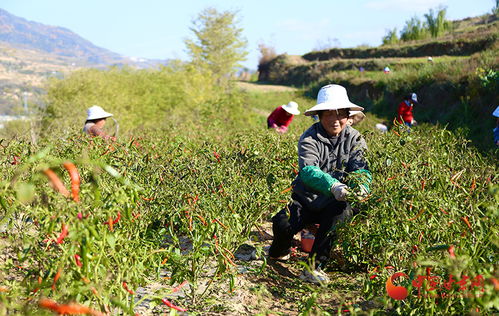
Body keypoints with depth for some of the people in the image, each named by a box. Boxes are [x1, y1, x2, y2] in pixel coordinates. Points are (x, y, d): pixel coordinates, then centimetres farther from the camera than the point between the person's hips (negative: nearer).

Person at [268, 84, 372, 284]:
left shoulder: (354, 139, 1)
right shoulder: (309, 138, -9)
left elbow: (361, 169, -12)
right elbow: (308, 171, -26)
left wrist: (361, 186, -38)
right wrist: (333, 186, -46)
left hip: (334, 202, 1)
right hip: (306, 198, -1)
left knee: (338, 211, -34)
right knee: (282, 224, -25)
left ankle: (315, 266, -21)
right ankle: (278, 253, 13)